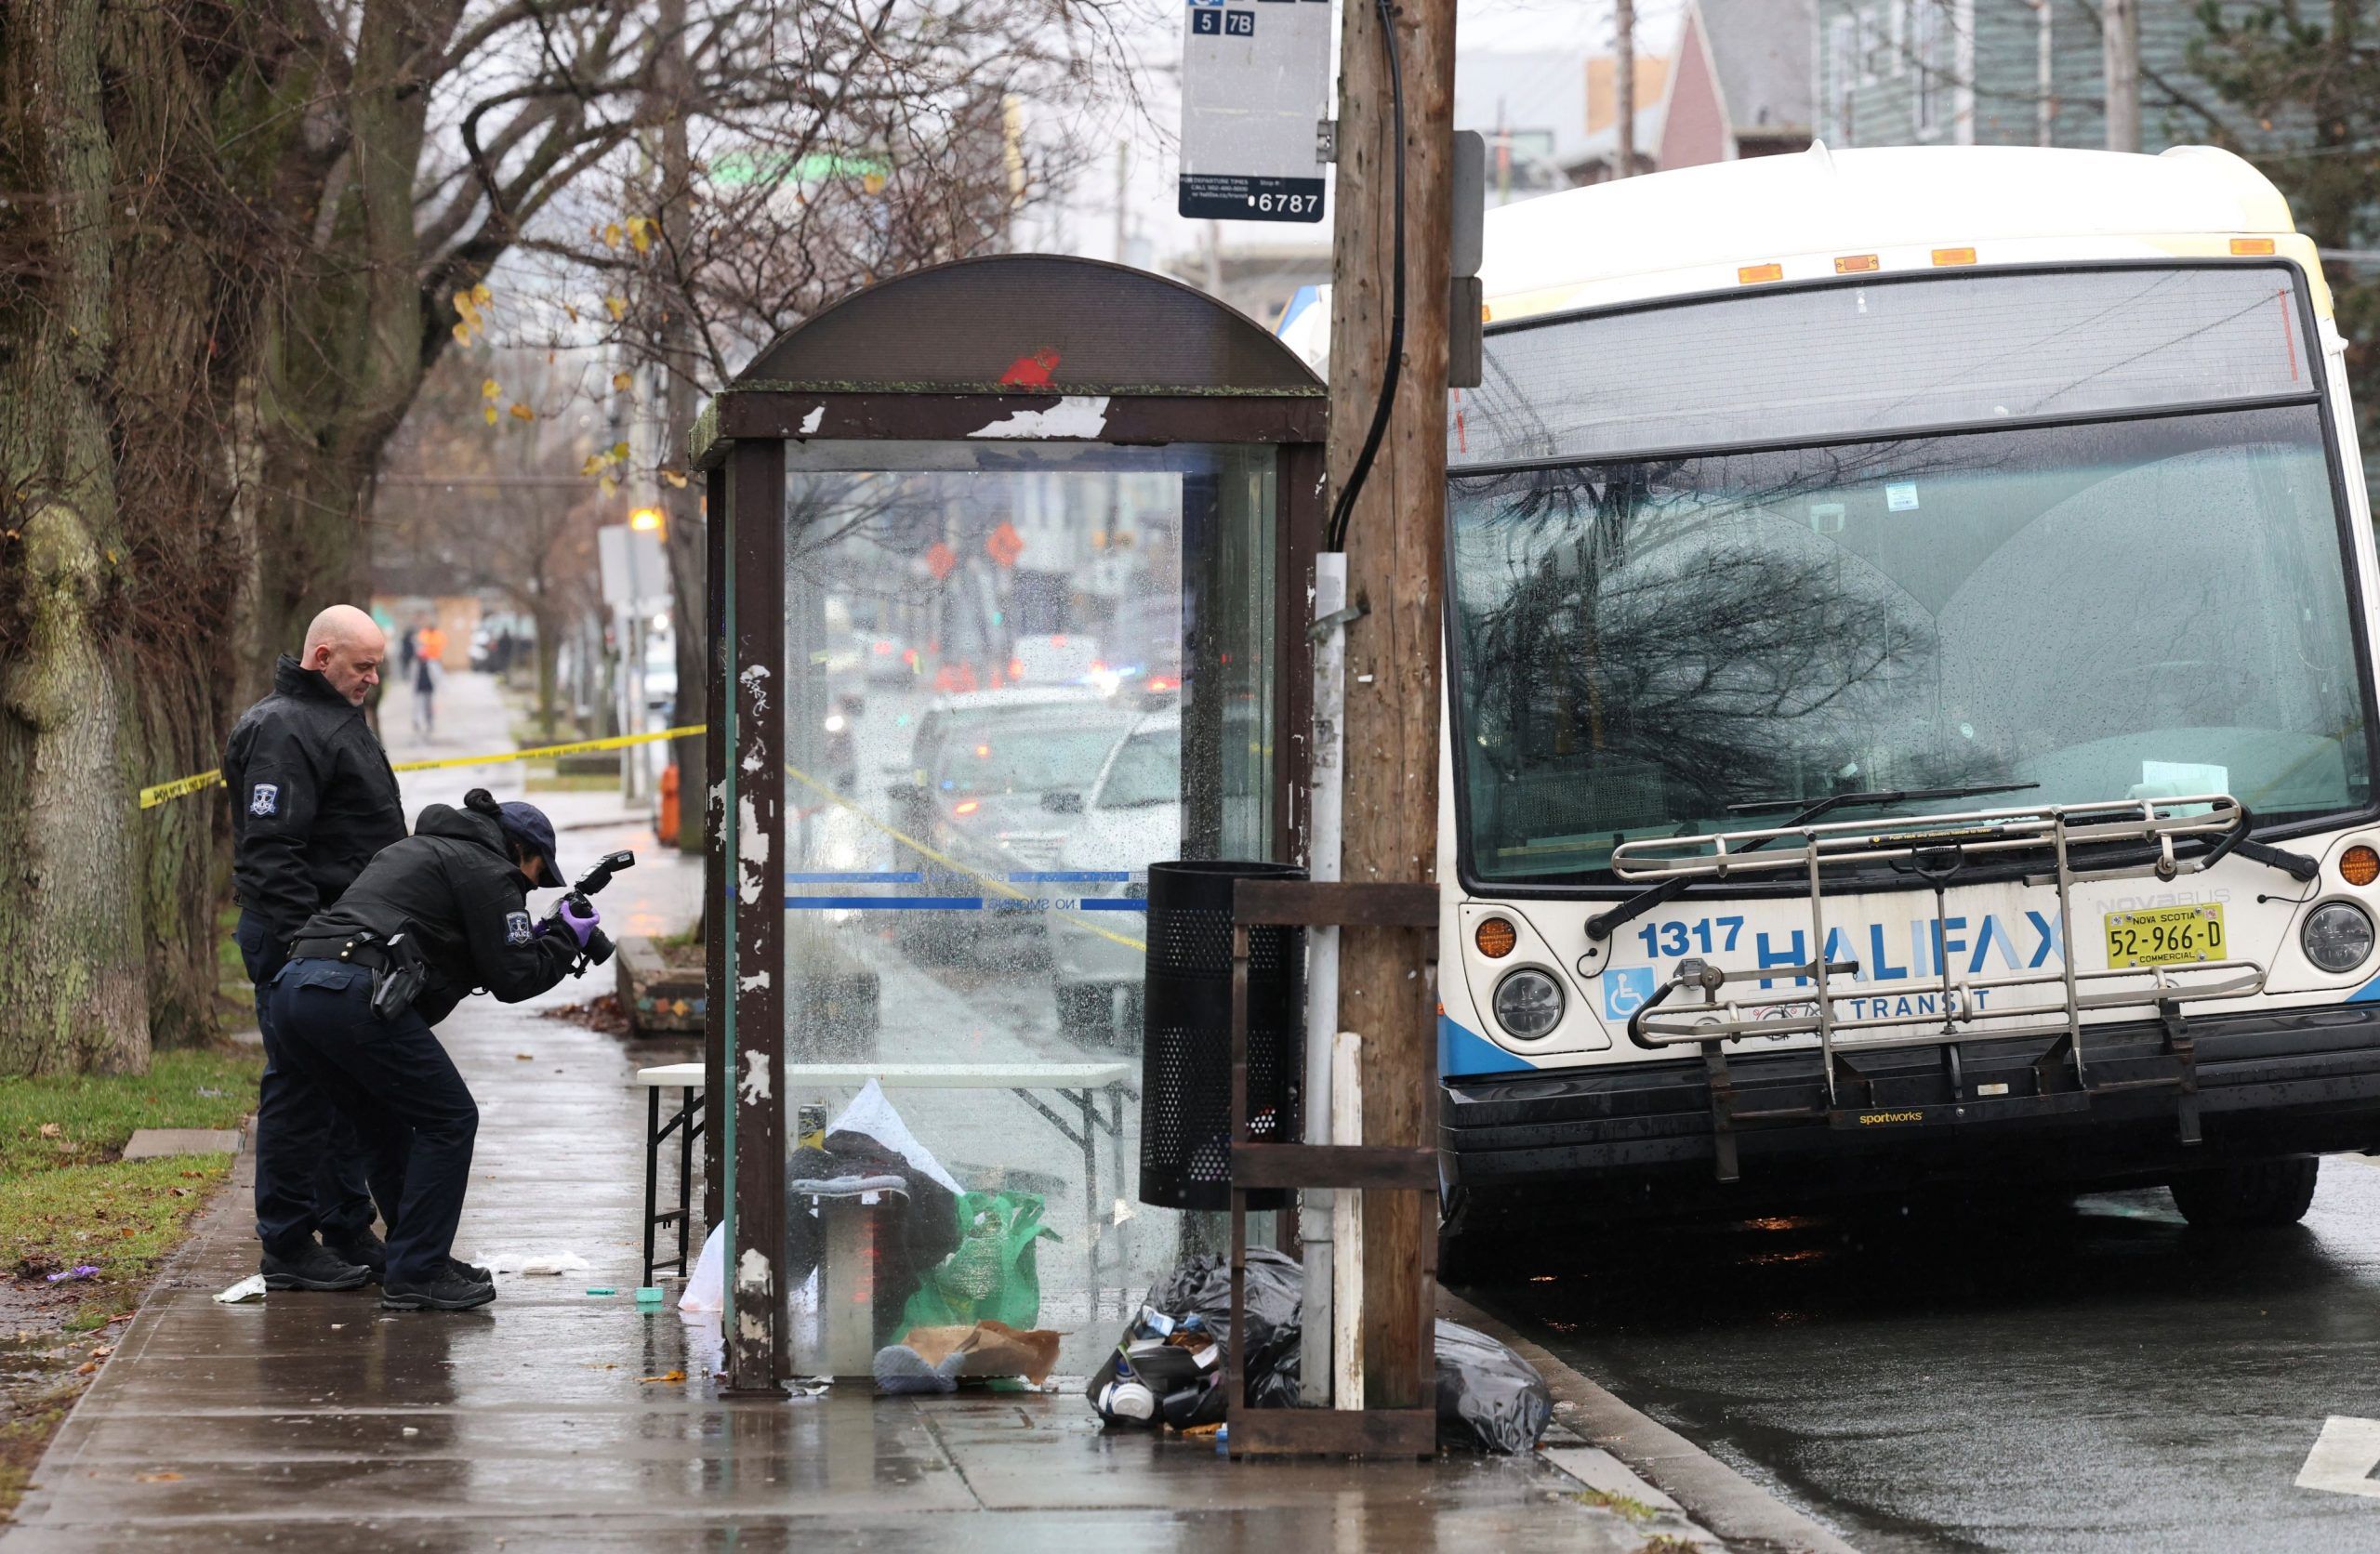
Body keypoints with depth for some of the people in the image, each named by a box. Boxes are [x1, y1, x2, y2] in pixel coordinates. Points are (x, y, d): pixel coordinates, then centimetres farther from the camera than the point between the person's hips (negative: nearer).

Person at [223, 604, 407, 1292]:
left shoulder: (342, 718, 18)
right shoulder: (284, 730, -15)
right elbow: (270, 850, -22)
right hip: (298, 936, -10)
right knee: (299, 1087, -7)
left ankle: (350, 1235, 21)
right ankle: (287, 1250, -3)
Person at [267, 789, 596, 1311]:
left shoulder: (421, 849, 32)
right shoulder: (486, 868, 5)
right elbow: (512, 978, 0)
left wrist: (531, 937, 29)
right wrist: (566, 939, 16)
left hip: (293, 987, 9)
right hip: (353, 994, -9)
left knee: (390, 1127, 22)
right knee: (449, 1122, 2)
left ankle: (420, 1261, 26)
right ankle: (415, 1276, 0)